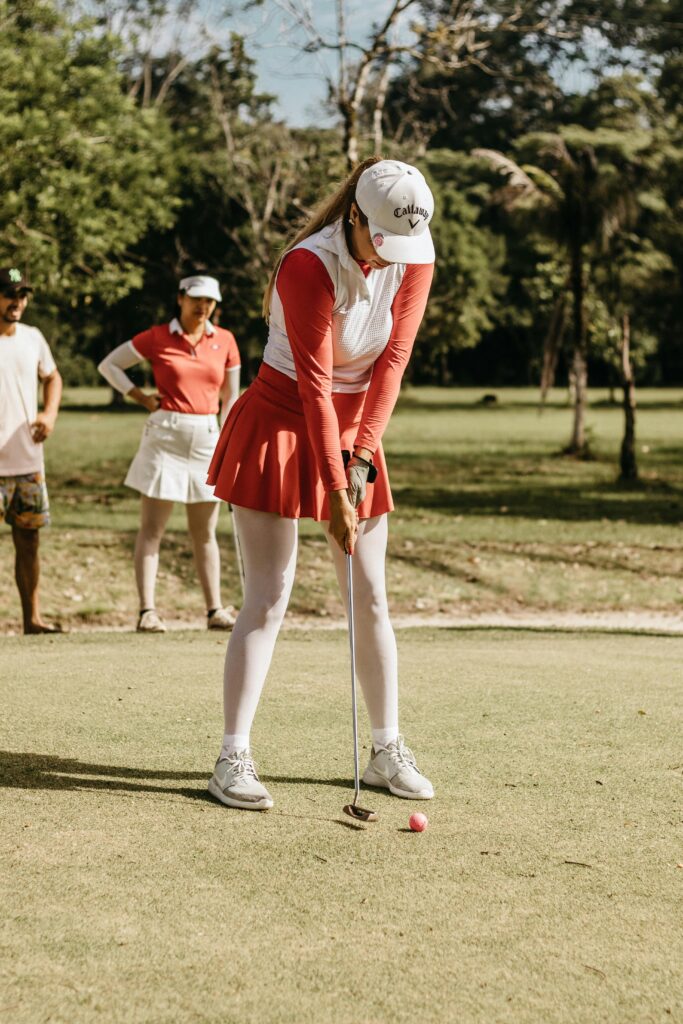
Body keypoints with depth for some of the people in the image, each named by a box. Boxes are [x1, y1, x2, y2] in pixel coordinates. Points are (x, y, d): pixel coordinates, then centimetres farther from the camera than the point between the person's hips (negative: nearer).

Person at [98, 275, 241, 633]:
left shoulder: (225, 341, 7)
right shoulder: (157, 338, -1)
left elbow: (230, 396, 13)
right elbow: (109, 364, 7)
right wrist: (141, 397, -2)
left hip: (207, 438, 3)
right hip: (165, 436, -3)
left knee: (205, 532, 9)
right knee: (151, 529, -3)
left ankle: (215, 610, 14)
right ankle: (147, 611, -3)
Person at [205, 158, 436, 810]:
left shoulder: (415, 259, -5)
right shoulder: (308, 266, -22)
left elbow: (392, 359, -5)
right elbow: (315, 384, -21)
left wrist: (361, 457, -13)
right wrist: (335, 492, -21)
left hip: (355, 433, 5)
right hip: (281, 429, -5)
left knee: (372, 598, 6)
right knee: (268, 598, -10)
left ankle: (387, 750, 17)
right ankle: (233, 758, -6)